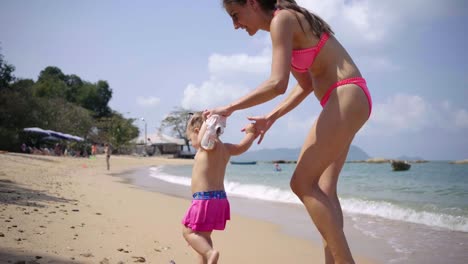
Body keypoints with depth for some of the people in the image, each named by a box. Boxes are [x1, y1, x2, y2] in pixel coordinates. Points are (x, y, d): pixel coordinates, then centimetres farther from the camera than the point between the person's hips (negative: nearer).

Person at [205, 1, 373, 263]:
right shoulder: (291, 22, 18)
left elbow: (278, 84, -22)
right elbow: (306, 86, 21)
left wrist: (230, 108, -14)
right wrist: (270, 118, 18)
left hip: (347, 97, -10)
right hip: (343, 101, 10)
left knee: (302, 183, -11)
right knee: (323, 189, 6)